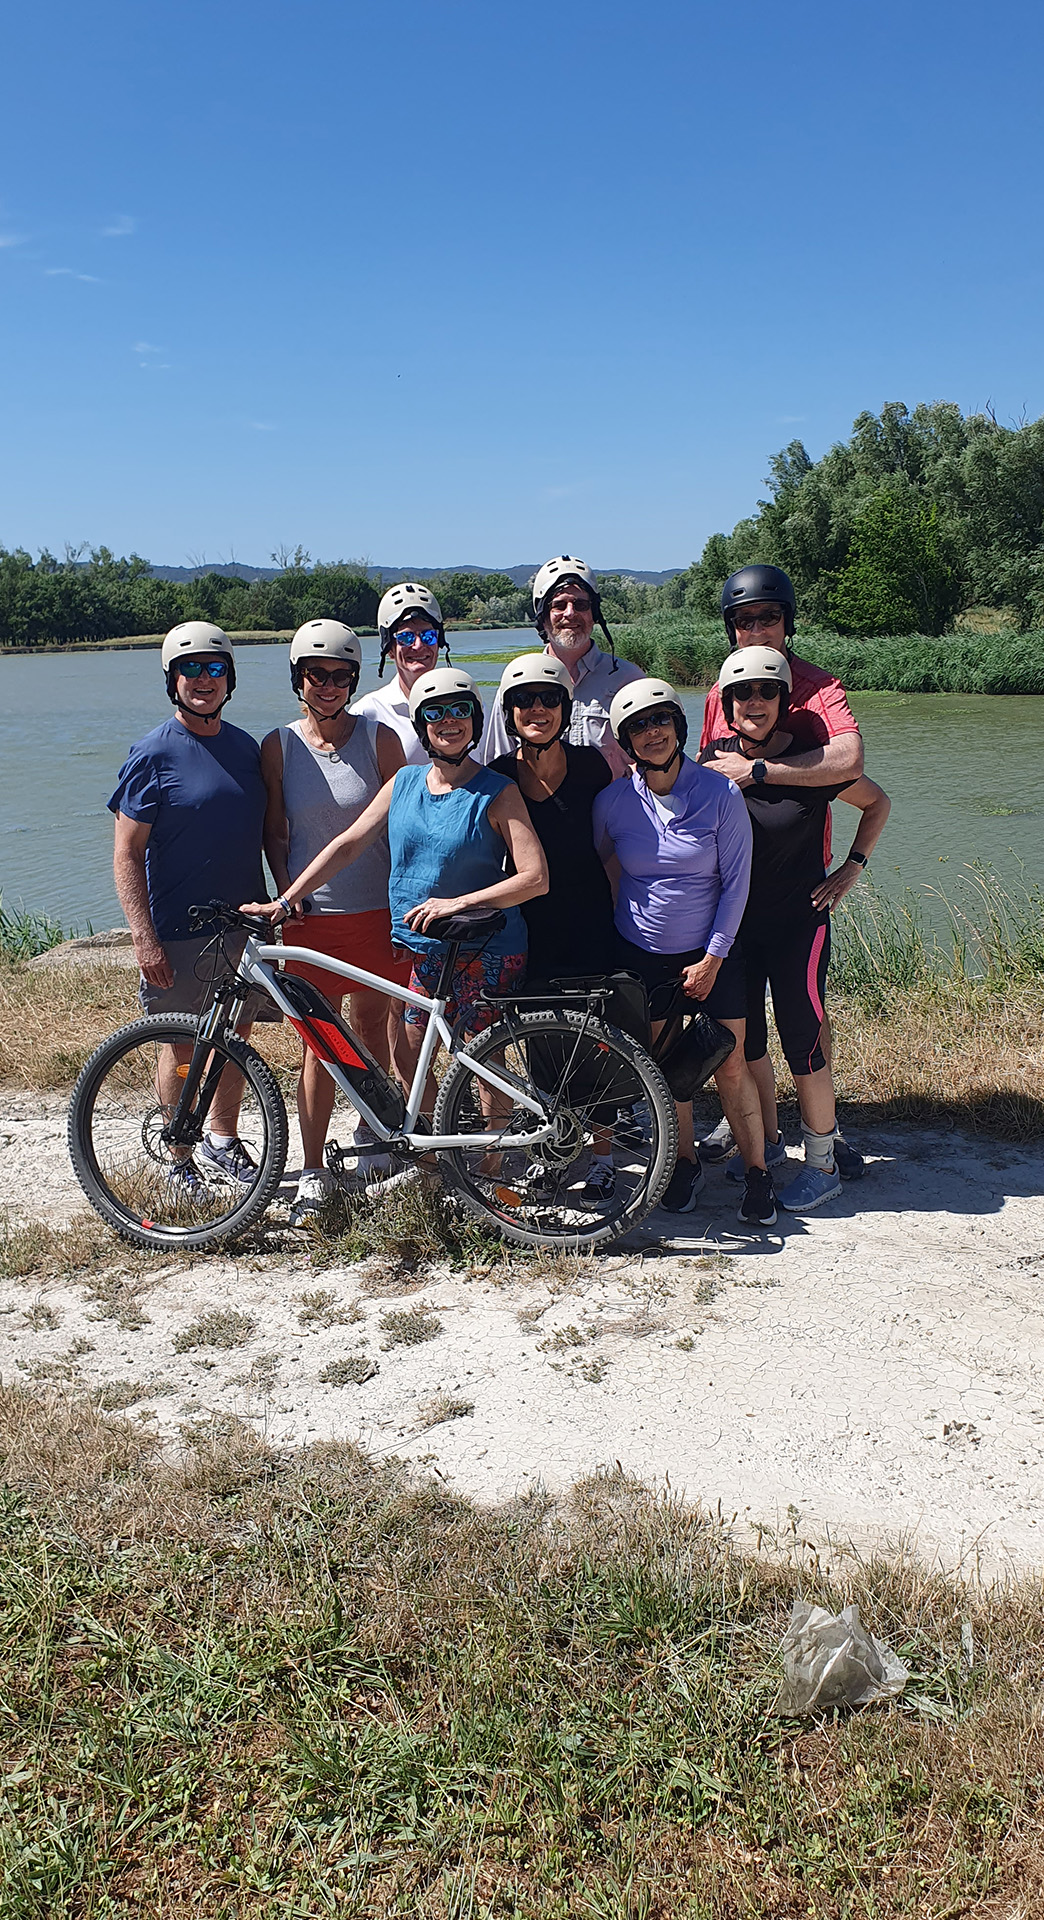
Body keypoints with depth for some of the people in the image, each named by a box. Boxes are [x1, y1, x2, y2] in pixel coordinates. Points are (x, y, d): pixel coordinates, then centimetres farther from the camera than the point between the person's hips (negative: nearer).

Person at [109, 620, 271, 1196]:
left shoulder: (245, 747, 6)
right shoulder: (154, 753, -10)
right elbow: (127, 855, -11)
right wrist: (145, 939, -17)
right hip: (179, 932, -5)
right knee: (182, 1047, 7)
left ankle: (223, 1142, 34)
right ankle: (181, 1161, 23)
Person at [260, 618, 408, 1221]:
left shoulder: (378, 737, -3)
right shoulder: (279, 746, 1)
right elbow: (274, 832, 7)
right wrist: (286, 893, -4)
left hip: (376, 910, 0)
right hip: (310, 915, 0)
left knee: (372, 1028, 12)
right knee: (319, 1041, 1)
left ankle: (370, 1131, 35)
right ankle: (313, 1172, 8)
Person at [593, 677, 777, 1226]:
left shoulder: (720, 795, -13)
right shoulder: (612, 802, -8)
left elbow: (735, 883, -9)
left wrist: (712, 959, -10)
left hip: (708, 953, -2)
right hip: (640, 953, 2)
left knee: (730, 1068, 0)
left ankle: (757, 1172, 16)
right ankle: (685, 1162, 29)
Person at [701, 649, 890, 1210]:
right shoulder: (714, 759, -2)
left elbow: (877, 802, 4)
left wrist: (852, 867, -3)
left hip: (799, 921, -4)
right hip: (735, 921, 4)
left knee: (801, 1042, -2)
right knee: (745, 1037, 12)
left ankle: (823, 1165, 14)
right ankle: (768, 1143, 32)